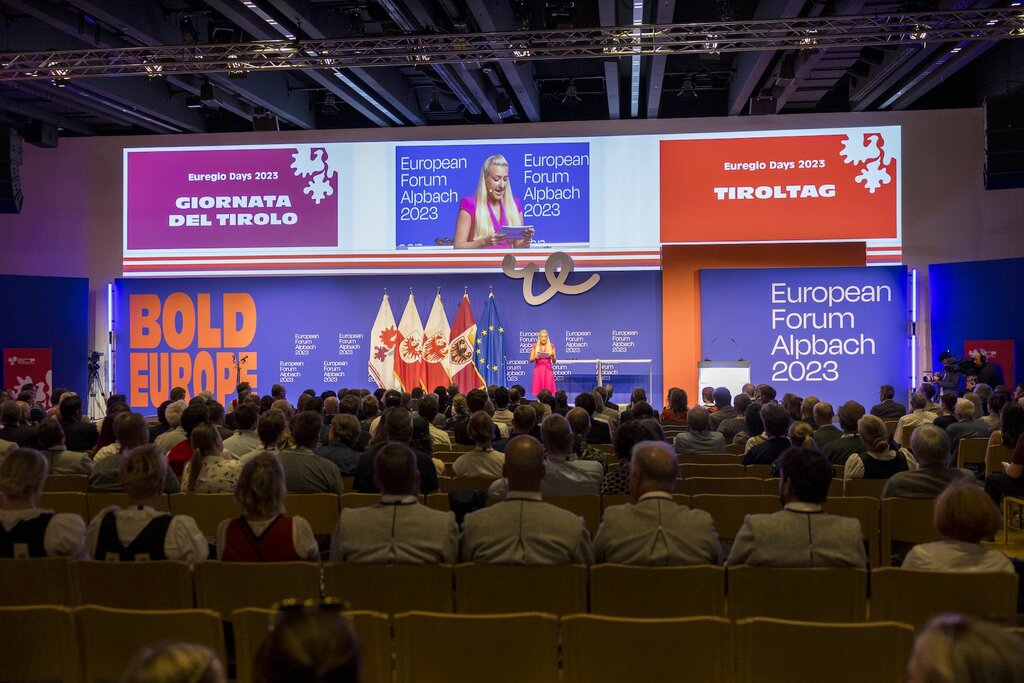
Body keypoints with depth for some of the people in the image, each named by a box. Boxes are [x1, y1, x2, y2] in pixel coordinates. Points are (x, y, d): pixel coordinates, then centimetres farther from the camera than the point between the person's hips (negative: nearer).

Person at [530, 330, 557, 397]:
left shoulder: (551, 346, 5)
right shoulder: (535, 346, 4)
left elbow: (554, 361, 6)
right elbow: (531, 360, 5)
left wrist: (552, 355, -14)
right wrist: (536, 357, -15)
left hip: (548, 370, 0)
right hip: (538, 370, 0)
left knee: (548, 391, -4)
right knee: (538, 391, -3)